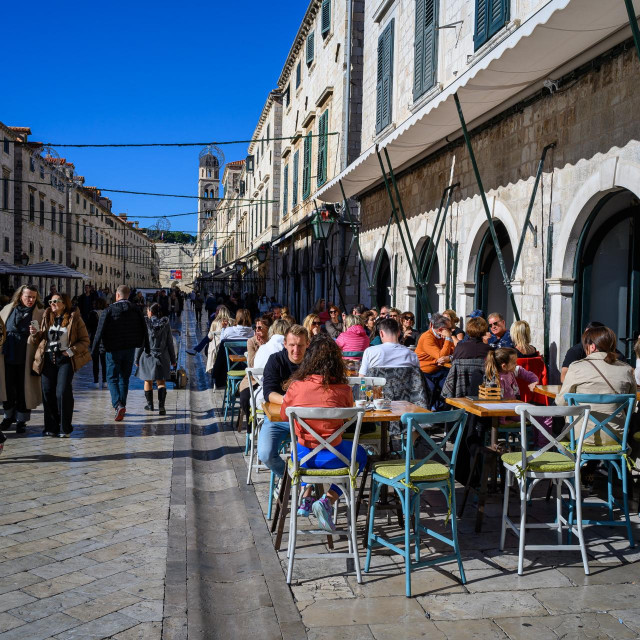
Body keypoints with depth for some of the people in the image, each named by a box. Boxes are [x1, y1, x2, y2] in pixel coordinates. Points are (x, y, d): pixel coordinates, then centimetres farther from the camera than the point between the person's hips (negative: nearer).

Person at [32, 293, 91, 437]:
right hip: (48, 359, 4)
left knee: (63, 392, -11)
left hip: (65, 359, -4)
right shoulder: (47, 317, 15)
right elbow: (40, 339, 19)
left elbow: (85, 340, 1)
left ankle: (65, 429, -2)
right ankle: (51, 427, 11)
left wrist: (71, 351, -12)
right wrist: (35, 333, -2)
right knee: (47, 392, 1)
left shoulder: (74, 318, 1)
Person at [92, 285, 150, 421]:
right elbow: (144, 330, 7)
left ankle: (118, 405, -16)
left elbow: (100, 331, -11)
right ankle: (122, 406, 21)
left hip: (113, 350, -4)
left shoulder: (110, 310, -9)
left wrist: (94, 350, -8)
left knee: (112, 378, 3)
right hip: (130, 349, 4)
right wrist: (147, 348, 17)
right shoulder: (136, 310, 3)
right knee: (124, 378, 16)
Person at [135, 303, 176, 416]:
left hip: (148, 357, -1)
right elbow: (170, 343, 2)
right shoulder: (166, 324, -2)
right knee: (161, 382, 4)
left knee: (148, 381, 15)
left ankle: (150, 404, 26)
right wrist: (173, 359, 10)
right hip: (162, 357, 1)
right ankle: (161, 405, -12)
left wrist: (137, 359, 3)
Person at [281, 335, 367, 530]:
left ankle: (305, 498, 23)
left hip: (302, 456, 3)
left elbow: (284, 415, 7)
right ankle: (328, 500, 8)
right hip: (331, 457, -3)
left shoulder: (296, 385, -6)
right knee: (360, 455, 29)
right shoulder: (343, 389, -8)